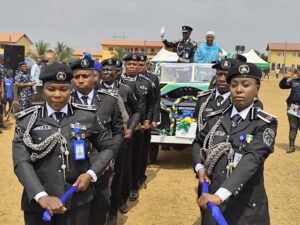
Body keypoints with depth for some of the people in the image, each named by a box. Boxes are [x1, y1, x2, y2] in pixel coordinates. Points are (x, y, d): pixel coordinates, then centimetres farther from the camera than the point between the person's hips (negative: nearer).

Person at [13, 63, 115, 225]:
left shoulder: (87, 116, -2)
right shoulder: (27, 120, -4)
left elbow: (108, 148, 7)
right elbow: (21, 162, -13)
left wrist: (91, 174, -9)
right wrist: (41, 196, -26)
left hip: (78, 201, 1)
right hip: (37, 204, 0)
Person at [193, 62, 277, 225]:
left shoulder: (265, 124, -10)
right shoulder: (216, 118, 2)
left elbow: (252, 160, -23)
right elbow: (198, 142, 17)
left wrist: (220, 195, -34)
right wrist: (200, 167, -2)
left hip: (246, 206, -3)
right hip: (211, 197, 3)